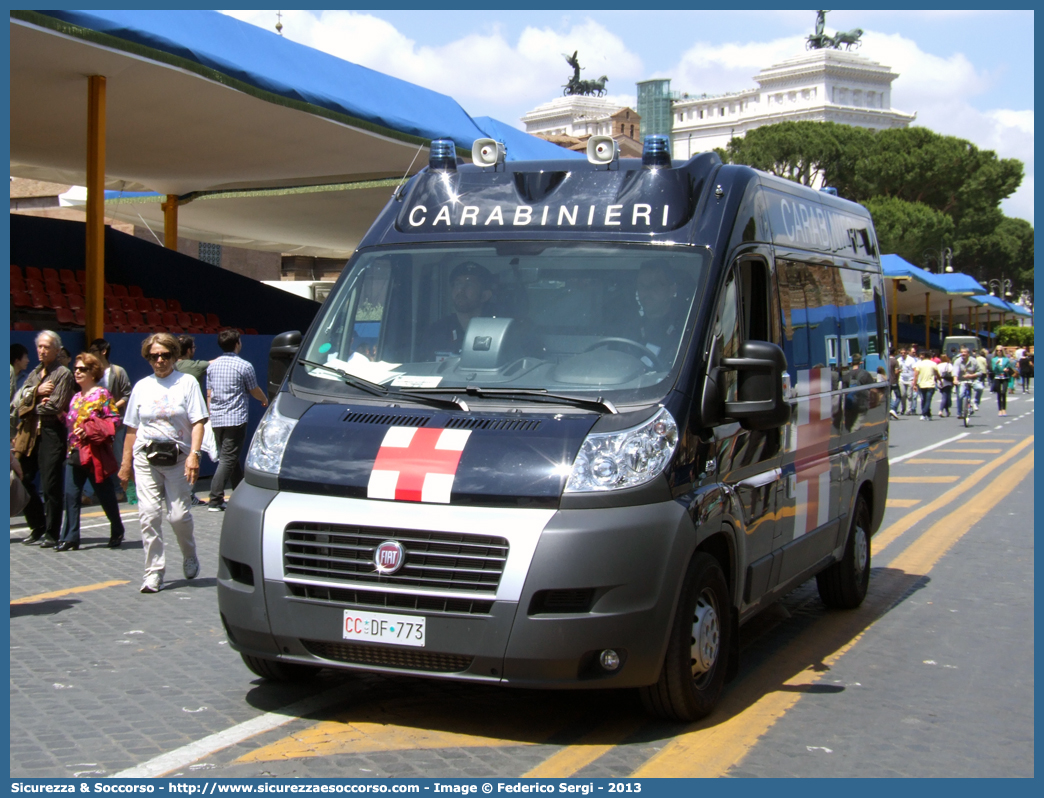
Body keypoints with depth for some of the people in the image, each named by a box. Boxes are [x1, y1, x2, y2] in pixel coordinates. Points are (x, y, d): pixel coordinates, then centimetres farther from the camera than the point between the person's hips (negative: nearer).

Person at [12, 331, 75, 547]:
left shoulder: (63, 374, -1)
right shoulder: (34, 373, 20)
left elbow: (55, 406, -11)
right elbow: (21, 397, 8)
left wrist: (33, 406, 1)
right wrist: (37, 391, -8)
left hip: (51, 433, -7)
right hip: (29, 434, 7)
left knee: (50, 486, -5)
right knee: (23, 480, 5)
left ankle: (51, 533, 3)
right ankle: (38, 527, 19)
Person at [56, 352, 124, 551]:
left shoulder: (102, 395, -6)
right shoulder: (76, 398, 15)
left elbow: (114, 420, -13)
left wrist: (91, 430, -21)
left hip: (95, 453, -6)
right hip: (75, 452, 6)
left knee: (105, 494, 4)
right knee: (71, 495, -2)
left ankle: (117, 533, 22)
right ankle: (70, 538, 0)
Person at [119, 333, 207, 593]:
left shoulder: (187, 382, 4)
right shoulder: (142, 386, 12)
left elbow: (197, 422, -3)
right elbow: (132, 428, 15)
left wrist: (193, 454, -15)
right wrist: (126, 463, 12)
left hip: (177, 457, -2)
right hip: (146, 457, 2)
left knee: (179, 515, -4)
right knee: (149, 514, -6)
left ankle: (189, 557, 24)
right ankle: (154, 572, 0)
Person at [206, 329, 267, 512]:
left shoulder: (212, 366, 8)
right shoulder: (244, 366, -8)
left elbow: (209, 394, 11)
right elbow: (255, 391, 4)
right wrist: (265, 400, 24)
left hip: (216, 419, 6)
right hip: (235, 419, -6)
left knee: (229, 457, 16)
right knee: (228, 459, -6)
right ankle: (215, 501, -11)